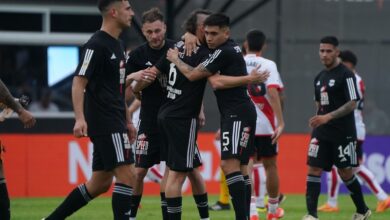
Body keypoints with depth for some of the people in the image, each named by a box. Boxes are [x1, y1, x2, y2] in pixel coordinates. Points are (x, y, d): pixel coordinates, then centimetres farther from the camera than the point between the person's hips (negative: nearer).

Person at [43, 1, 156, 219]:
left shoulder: (117, 45, 16)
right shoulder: (97, 45, -12)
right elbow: (79, 82, -17)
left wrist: (127, 121, 24)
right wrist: (80, 119, -27)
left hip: (114, 123, 10)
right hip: (104, 123, -10)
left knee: (100, 183, 10)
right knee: (126, 176, -13)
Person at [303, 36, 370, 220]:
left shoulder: (346, 74, -9)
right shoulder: (319, 77, 13)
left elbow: (352, 104, -16)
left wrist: (328, 117, -23)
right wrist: (317, 121, 15)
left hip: (343, 133, -6)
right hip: (322, 133, 6)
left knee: (345, 172, 2)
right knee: (313, 169, -7)